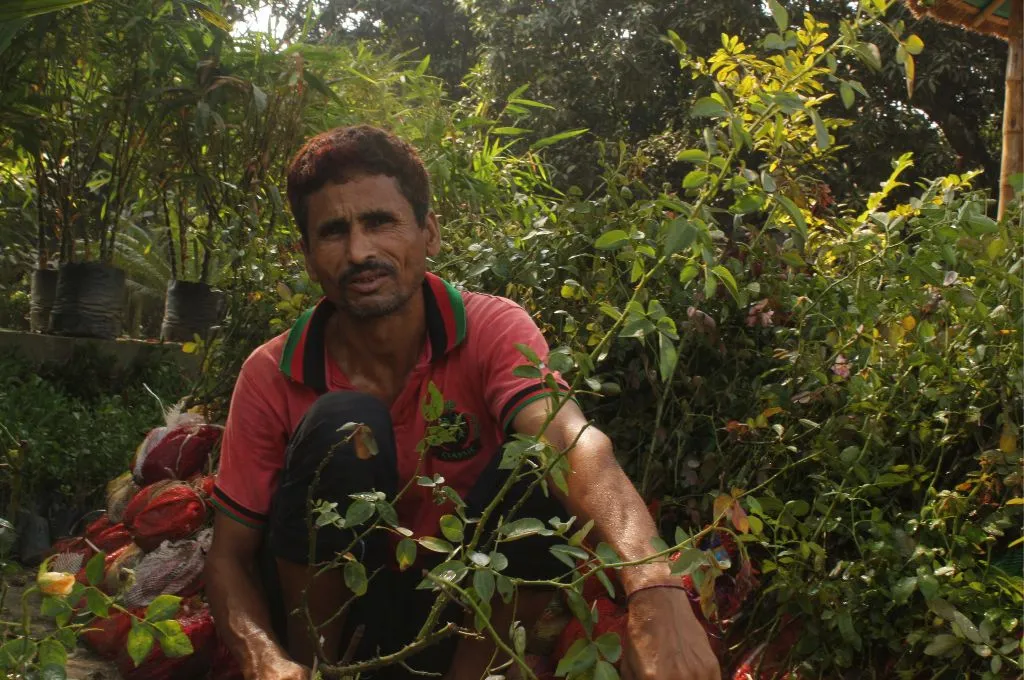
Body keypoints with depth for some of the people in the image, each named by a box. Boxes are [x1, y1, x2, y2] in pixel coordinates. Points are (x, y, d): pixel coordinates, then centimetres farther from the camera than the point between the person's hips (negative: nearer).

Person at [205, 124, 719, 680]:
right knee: (342, 425, -27)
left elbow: (573, 443, -37)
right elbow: (229, 557, -9)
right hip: (324, 612, 0)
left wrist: (654, 589, -57)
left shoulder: (492, 330, -17)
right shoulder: (272, 376, -13)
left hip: (463, 611, 0)